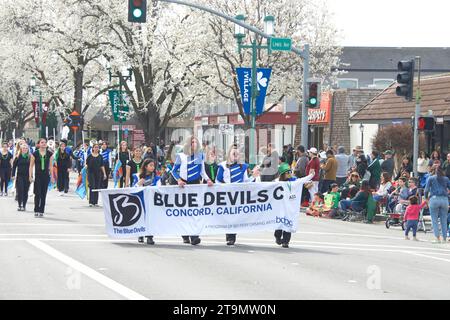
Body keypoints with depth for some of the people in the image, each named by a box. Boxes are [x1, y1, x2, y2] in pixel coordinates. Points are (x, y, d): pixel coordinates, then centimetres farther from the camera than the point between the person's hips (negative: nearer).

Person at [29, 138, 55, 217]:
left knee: (43, 194, 4)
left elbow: (50, 166, 11)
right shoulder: (35, 154, -1)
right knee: (37, 194, -8)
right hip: (37, 176, -2)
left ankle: (41, 211, 10)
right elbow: (31, 166, 2)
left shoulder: (49, 154, 5)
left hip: (46, 176, 2)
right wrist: (30, 176, -5)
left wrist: (52, 177, 7)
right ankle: (36, 211, -5)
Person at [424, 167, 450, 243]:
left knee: (434, 220, 2)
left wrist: (426, 198, 13)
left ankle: (437, 238, -8)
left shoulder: (431, 178, 8)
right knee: (444, 220, 7)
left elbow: (426, 189, 0)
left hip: (434, 199, -2)